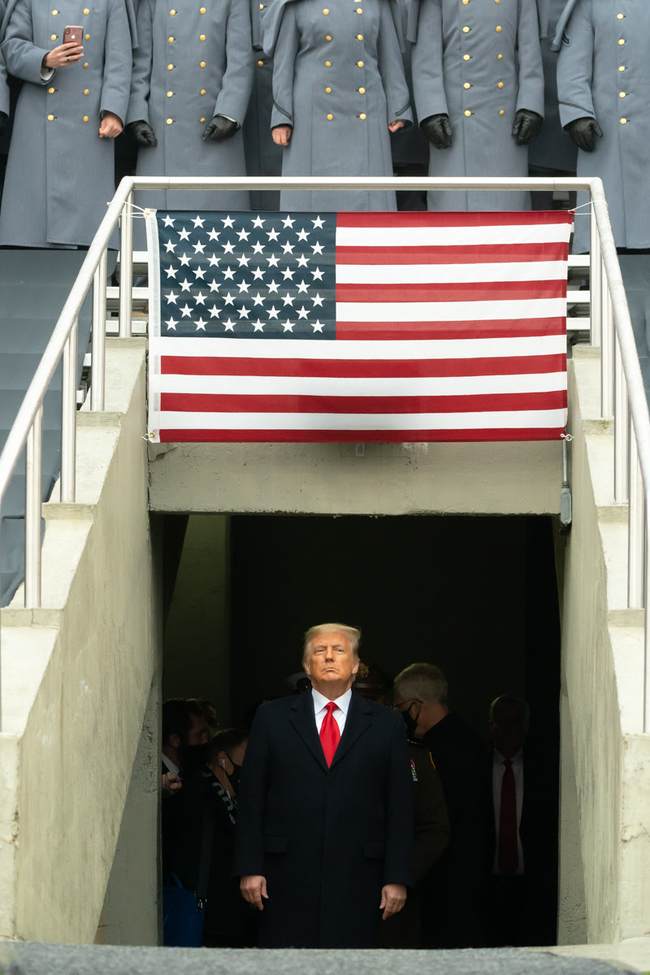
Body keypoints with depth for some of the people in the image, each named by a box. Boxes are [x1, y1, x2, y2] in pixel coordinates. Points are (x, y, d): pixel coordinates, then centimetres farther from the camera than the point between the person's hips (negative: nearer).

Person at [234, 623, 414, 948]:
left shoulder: (386, 724, 9)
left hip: (357, 878, 0)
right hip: (288, 876, 0)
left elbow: (400, 806, 7)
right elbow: (251, 799, 7)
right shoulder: (273, 717, 8)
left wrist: (397, 878, 1)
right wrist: (250, 868, -1)